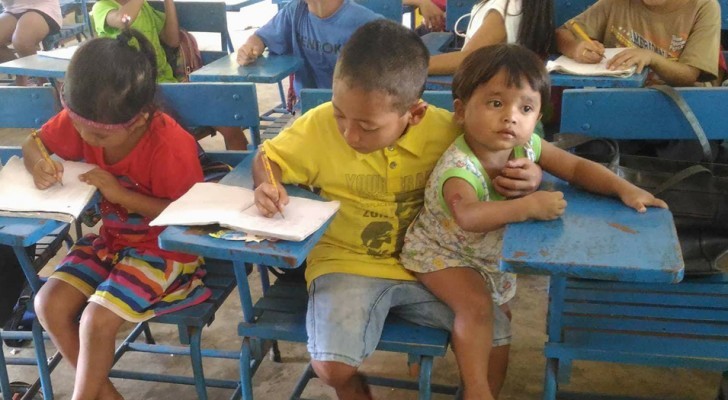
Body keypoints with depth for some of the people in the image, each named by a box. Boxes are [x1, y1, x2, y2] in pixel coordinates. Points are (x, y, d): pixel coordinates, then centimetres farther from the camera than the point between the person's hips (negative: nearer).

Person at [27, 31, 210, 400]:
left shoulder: (170, 146, -28)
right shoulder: (79, 121, -9)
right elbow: (34, 143, 8)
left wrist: (120, 193, -29)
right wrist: (38, 163, -17)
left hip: (164, 247, -7)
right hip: (110, 239, 7)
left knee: (96, 320, -22)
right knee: (49, 304, -10)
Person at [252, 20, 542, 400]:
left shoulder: (446, 131, -13)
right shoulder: (320, 125, -14)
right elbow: (268, 158, 2)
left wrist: (527, 176, -19)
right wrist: (266, 187, -21)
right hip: (346, 264, -1)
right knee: (331, 367, -21)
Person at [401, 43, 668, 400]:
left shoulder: (526, 146, -15)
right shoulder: (459, 166, -36)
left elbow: (576, 167, -5)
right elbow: (469, 216, -54)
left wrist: (624, 188, -19)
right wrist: (529, 205, -56)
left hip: (492, 255, 7)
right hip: (441, 251, -7)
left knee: (497, 318, 14)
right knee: (477, 305, -26)